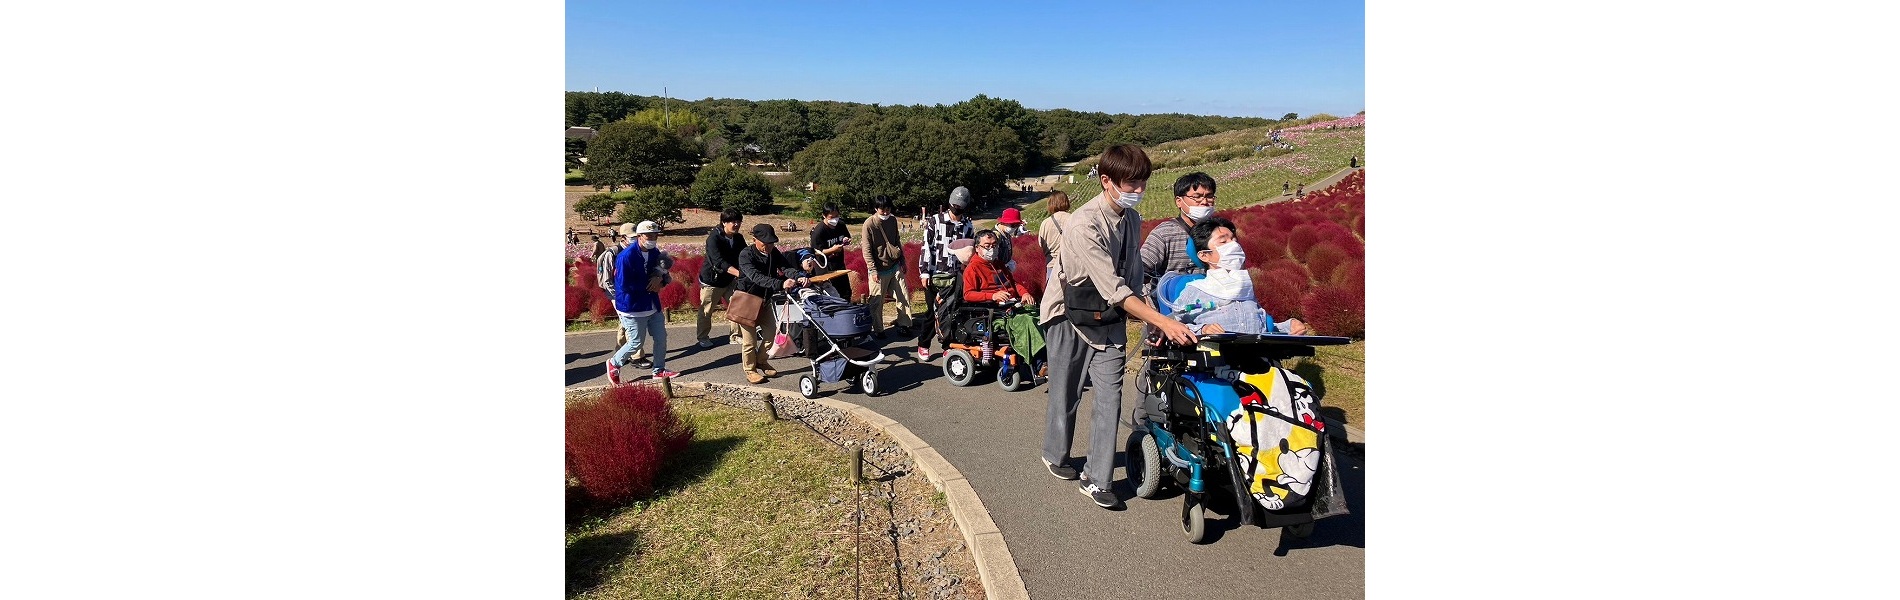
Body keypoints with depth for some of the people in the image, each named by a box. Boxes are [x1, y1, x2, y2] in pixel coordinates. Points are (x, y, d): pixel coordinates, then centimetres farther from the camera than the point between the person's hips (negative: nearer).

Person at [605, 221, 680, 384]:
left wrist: (660, 279, -14)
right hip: (632, 308, -7)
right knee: (637, 342, 2)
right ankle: (614, 363, 26)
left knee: (661, 337, 10)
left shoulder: (655, 253, 2)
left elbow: (662, 272, 11)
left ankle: (659, 370, 26)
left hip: (653, 305, 7)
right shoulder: (626, 256, -21)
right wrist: (650, 286, -16)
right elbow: (623, 285, -23)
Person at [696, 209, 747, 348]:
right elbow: (719, 262, -34)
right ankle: (703, 338, 22)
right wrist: (739, 273, -46)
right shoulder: (713, 238, -23)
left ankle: (735, 336, 17)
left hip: (729, 279, 6)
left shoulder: (738, 238, -2)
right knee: (706, 311, 5)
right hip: (711, 280, -6)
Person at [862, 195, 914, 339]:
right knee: (877, 302, 2)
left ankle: (903, 325, 18)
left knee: (904, 297, 7)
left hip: (895, 266, 5)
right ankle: (877, 330, 16)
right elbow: (867, 250, -11)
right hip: (879, 270, -5)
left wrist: (902, 261, 17)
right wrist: (873, 270, -15)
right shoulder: (869, 224, -12)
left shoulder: (893, 220, 5)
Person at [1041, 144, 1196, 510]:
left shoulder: (1132, 219, -1)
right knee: (1066, 394, 10)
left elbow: (1133, 276, 9)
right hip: (1071, 317, -5)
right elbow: (1113, 288, -33)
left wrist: (1149, 324, 0)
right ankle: (1055, 455, 36)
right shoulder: (1086, 225, -27)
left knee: (1110, 397, -2)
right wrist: (1163, 322, -39)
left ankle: (1096, 480, 6)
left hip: (1110, 319, 6)